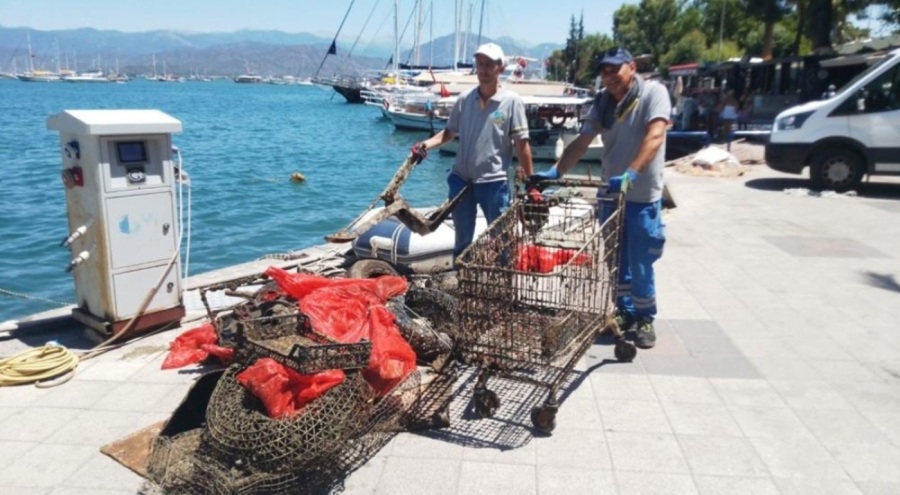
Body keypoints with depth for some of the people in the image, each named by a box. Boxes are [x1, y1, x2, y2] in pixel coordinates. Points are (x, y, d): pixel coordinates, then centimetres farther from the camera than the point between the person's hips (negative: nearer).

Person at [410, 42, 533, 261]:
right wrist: (426, 145, -5)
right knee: (463, 238, 16)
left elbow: (522, 144, -7)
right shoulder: (464, 99, 4)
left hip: (494, 182, -3)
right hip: (461, 179, 4)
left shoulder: (512, 101, -6)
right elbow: (450, 132, 12)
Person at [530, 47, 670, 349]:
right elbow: (581, 143, 3)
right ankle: (624, 312, 31)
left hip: (643, 196, -5)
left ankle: (644, 319, 21)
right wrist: (555, 173, -10)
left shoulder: (653, 92, -11)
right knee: (615, 260, 14)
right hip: (610, 193, 5)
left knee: (640, 265, 2)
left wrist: (631, 173, -38)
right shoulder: (603, 102, 6)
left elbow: (654, 136, -25)